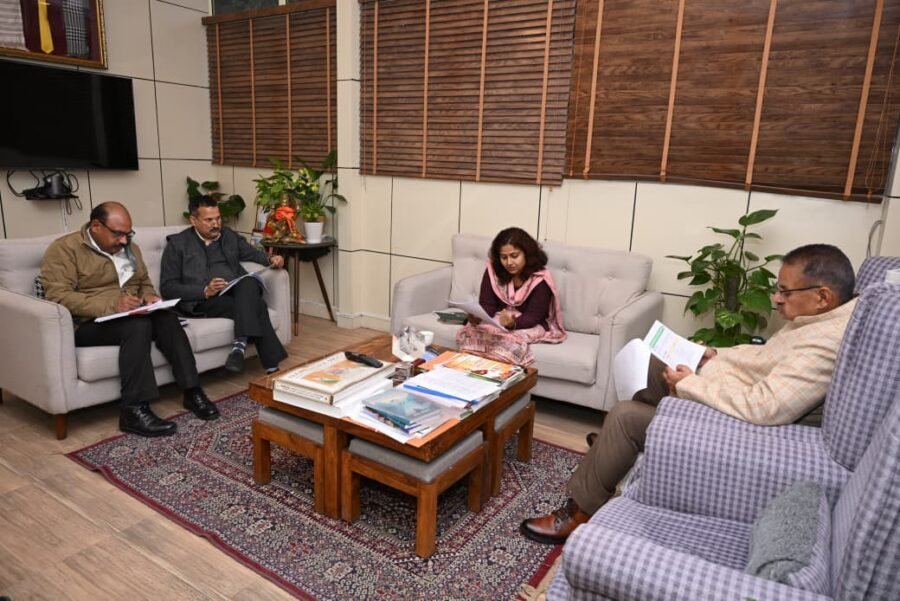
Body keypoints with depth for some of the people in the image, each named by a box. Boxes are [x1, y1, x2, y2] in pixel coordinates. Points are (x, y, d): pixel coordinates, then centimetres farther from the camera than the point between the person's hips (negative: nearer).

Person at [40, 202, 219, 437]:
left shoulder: (128, 248, 15)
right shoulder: (64, 249, -7)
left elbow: (145, 282, 23)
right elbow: (58, 296, -19)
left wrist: (148, 296, -2)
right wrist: (111, 305, -30)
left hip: (132, 316, 6)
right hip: (88, 324, -6)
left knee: (167, 318, -25)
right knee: (138, 325, -35)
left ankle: (192, 391, -24)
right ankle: (134, 410, -35)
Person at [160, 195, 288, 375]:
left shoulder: (230, 236, 20)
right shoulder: (177, 244, 6)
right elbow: (168, 288, 0)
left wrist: (271, 259, -3)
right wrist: (205, 291, -17)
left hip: (237, 292, 4)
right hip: (203, 302, -4)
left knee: (249, 281, -34)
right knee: (256, 305, -31)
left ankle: (240, 344, -43)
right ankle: (271, 365, -30)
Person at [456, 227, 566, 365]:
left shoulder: (540, 279, -17)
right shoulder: (493, 270, -6)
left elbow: (532, 317, -20)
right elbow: (487, 305, -8)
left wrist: (513, 323, -41)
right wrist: (476, 317, -31)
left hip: (531, 326, -3)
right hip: (499, 320, 3)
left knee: (509, 339, -36)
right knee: (467, 332, -25)